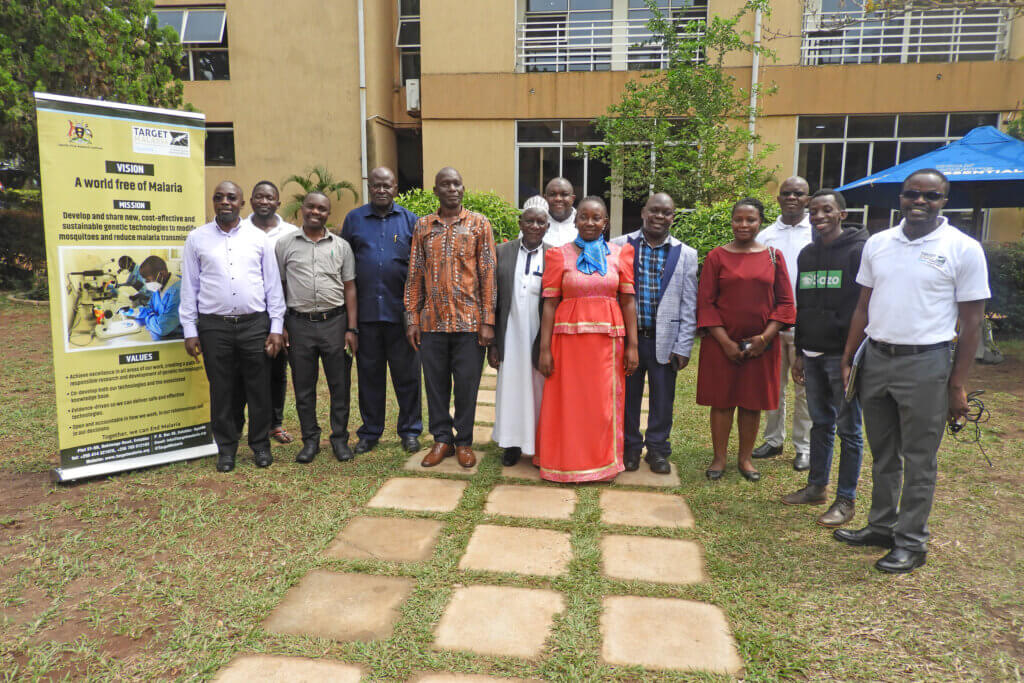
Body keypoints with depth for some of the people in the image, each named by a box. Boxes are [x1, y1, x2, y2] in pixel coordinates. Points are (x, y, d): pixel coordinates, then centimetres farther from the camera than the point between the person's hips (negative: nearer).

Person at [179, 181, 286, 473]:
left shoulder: (258, 238, 7)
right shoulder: (197, 238, 7)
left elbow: (273, 284, 7)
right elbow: (189, 286, 8)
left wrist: (276, 327, 1)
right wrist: (190, 331, 2)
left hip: (255, 323, 0)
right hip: (214, 326, 0)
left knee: (259, 388, 5)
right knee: (222, 391, 7)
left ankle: (260, 444, 21)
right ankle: (226, 448, 22)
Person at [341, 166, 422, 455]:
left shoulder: (410, 220, 6)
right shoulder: (353, 219, 8)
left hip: (401, 310, -1)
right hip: (366, 310, 1)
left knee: (406, 373, 6)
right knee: (369, 374, 9)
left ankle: (410, 431, 19)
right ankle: (370, 432, 22)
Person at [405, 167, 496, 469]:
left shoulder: (479, 224, 2)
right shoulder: (423, 226, 9)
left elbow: (488, 273, -1)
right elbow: (415, 274, 9)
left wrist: (488, 321, -7)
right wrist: (412, 319, 3)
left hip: (469, 320, -2)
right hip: (432, 320, 2)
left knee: (467, 384, 4)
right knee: (435, 382, 9)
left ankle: (464, 441, 20)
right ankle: (442, 438, 24)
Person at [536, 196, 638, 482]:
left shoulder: (620, 254, 8)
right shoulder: (559, 255, 3)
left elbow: (628, 301, 5)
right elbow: (550, 304, -2)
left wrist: (632, 345, -1)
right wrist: (545, 349, -7)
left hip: (608, 338, 1)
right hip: (569, 337, -1)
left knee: (605, 403, 7)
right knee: (567, 402, 5)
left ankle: (602, 463, 24)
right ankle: (566, 461, 21)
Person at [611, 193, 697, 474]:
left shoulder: (686, 254, 4)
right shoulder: (619, 246, 1)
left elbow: (689, 306, 3)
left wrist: (683, 347, -2)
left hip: (665, 340, 1)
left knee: (663, 398, 8)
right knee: (628, 395, 10)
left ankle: (657, 449, 27)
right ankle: (631, 447, 28)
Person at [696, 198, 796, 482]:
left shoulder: (774, 256, 4)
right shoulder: (716, 257, 0)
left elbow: (785, 302, 4)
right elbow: (705, 303, -3)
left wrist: (765, 337, -9)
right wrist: (725, 341, -11)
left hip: (761, 344, 2)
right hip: (722, 343, -1)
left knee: (752, 402, 9)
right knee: (722, 401, 5)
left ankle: (745, 458, 23)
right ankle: (719, 458, 18)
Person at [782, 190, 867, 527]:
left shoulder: (859, 251, -7)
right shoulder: (807, 255, 13)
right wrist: (800, 352, 15)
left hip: (843, 354, -6)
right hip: (813, 353, 6)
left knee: (848, 429, 3)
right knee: (820, 423, 15)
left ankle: (846, 499, 12)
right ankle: (816, 486, 27)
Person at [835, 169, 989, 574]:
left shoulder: (963, 249, -6)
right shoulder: (877, 244, 7)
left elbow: (971, 321, -5)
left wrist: (958, 384, -8)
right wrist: (848, 359, 8)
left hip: (925, 363, -4)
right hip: (875, 358, 5)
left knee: (919, 460, 4)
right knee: (883, 453, 15)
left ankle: (911, 541, 17)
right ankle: (881, 526, 30)